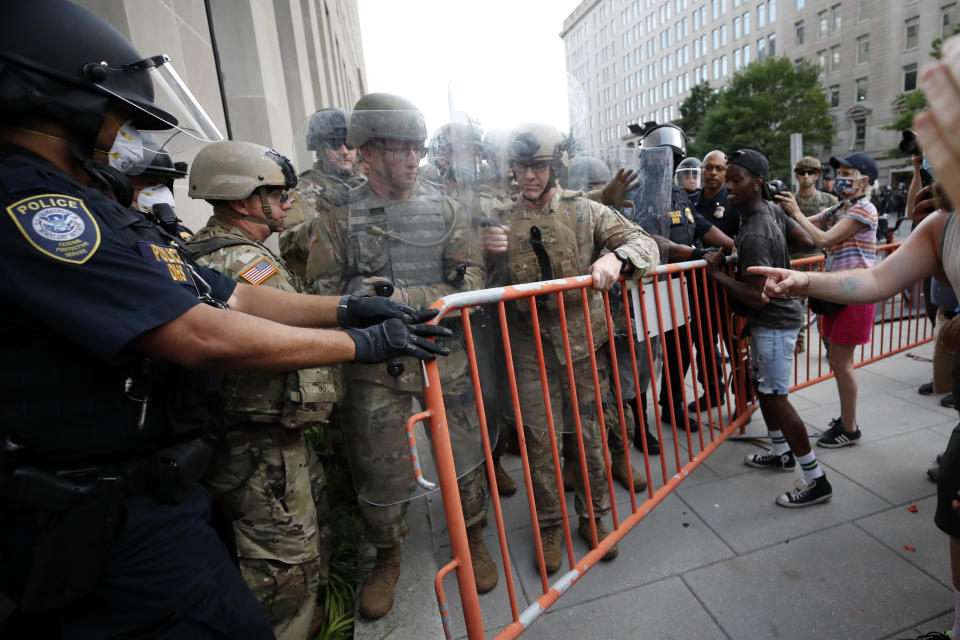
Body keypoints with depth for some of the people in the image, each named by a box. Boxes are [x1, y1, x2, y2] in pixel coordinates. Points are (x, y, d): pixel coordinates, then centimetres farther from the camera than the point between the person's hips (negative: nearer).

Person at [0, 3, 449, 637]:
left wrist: (349, 306, -5)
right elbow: (206, 336, -29)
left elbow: (235, 297, 3)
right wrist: (362, 343, -21)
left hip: (150, 484, 9)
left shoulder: (102, 212, 10)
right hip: (114, 515, -9)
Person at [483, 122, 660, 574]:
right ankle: (549, 527, 28)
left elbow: (644, 242, -2)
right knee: (538, 438, 6)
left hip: (583, 339, 0)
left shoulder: (584, 211, 2)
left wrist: (617, 257, -25)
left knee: (591, 432, 11)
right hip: (531, 346, 1)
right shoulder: (501, 221, 5)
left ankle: (593, 517, 34)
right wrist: (488, 251, -12)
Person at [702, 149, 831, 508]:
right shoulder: (770, 209, 2)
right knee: (761, 385, 19)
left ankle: (816, 480, 10)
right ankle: (782, 453, 36)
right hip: (767, 319, 10)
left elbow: (757, 297, -27)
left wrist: (717, 274, -17)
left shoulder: (755, 235, -27)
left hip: (774, 322, -10)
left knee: (775, 397, -3)